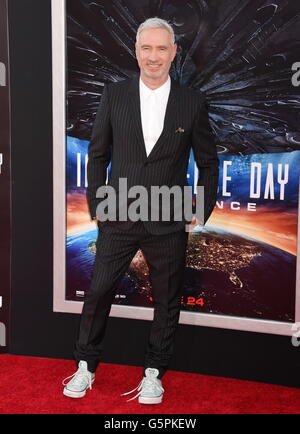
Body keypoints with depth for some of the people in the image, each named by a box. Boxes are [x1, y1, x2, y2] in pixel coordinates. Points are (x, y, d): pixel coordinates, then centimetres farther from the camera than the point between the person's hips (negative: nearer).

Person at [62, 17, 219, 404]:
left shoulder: (193, 103, -2)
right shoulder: (114, 95, 1)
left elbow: (208, 161, 6)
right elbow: (97, 154, 6)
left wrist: (202, 212, 1)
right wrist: (96, 206, 2)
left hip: (168, 224, 0)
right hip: (118, 219, 1)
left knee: (166, 301, 10)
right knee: (97, 293, 7)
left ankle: (154, 373, 30)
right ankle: (86, 366, 28)